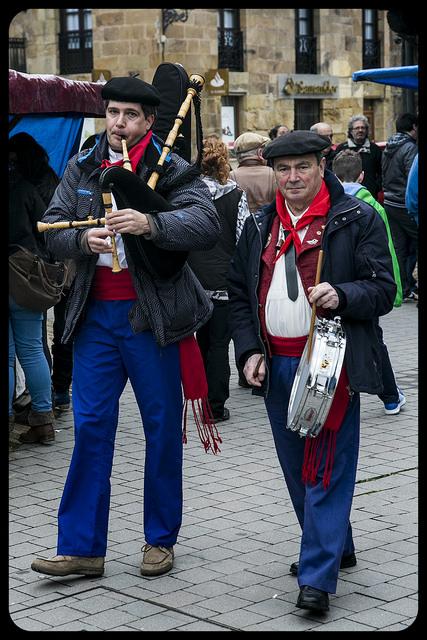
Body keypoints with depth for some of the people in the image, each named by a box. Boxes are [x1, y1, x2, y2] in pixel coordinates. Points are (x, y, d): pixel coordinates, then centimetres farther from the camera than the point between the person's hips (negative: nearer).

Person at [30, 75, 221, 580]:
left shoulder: (172, 170, -3)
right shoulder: (81, 169, 10)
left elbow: (207, 225, -17)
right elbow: (52, 228, 4)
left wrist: (150, 224, -32)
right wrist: (84, 239, -17)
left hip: (151, 315, -3)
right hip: (95, 314, 3)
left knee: (162, 426, 6)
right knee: (90, 425, 2)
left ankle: (161, 539, 20)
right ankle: (81, 547, 8)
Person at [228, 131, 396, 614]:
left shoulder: (358, 220, -3)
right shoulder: (259, 227, 13)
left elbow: (382, 289, -5)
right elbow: (239, 293, 16)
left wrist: (342, 296, -25)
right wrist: (249, 351, 5)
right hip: (276, 365, 6)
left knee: (327, 469, -7)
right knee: (296, 468, 15)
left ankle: (317, 577, -4)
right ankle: (336, 547, 33)